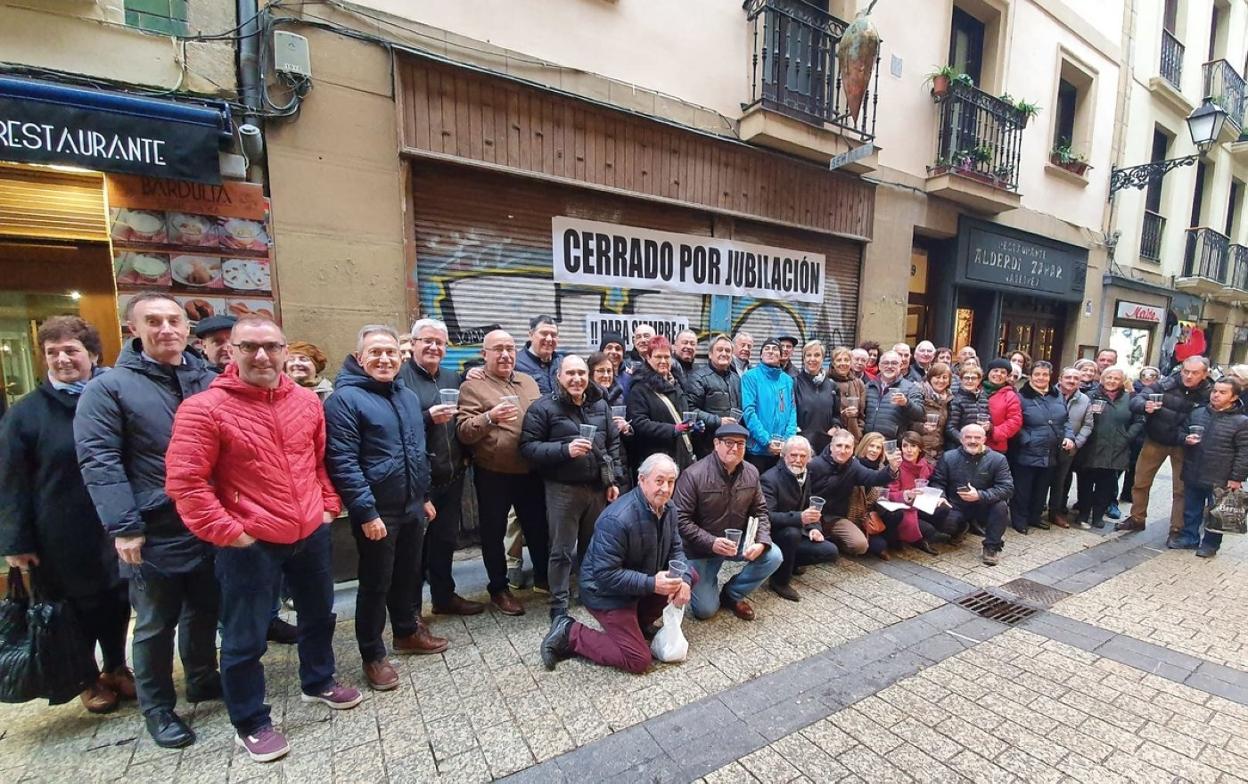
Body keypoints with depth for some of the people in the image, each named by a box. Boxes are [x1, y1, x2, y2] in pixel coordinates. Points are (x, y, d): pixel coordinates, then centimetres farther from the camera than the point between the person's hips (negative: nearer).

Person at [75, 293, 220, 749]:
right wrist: (123, 527, -17)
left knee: (205, 613, 20)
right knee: (155, 626, 12)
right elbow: (98, 461, -12)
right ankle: (158, 709, 31)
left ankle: (202, 680, 41)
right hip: (154, 535, -4)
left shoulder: (210, 382, 6)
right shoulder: (110, 387, -7)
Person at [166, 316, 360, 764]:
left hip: (311, 534, 6)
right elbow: (184, 482, -15)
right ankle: (250, 724, 33)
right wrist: (227, 532, -16)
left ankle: (317, 682, 46)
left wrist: (328, 506, 8)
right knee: (245, 638, 10)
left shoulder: (307, 401, 2)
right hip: (250, 543, -5)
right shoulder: (205, 408, -14)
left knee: (318, 614, 22)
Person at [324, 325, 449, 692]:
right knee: (375, 583, 8)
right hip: (377, 512, -7)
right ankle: (373, 655, 27)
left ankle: (407, 632, 41)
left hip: (412, 507, 7)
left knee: (409, 574, 21)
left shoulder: (408, 396, 10)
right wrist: (366, 512, -22)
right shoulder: (345, 399, -14)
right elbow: (343, 462, -19)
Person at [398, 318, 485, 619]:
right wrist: (428, 417, -24)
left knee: (446, 540, 18)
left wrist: (465, 455, 8)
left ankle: (444, 597, 35)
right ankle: (411, 608, 24)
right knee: (415, 544, 7)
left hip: (451, 477, 6)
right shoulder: (400, 376, -8)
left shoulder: (452, 378, 14)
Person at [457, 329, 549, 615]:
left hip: (530, 471, 5)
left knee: (538, 525, 18)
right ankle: (499, 588, 30)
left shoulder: (528, 381, 10)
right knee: (494, 532, 11)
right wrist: (489, 417, -31)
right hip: (493, 474, -4)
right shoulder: (472, 386, -6)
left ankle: (543, 575, 38)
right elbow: (464, 432, -15)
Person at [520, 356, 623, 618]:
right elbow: (528, 447, -14)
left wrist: (614, 480, 6)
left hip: (598, 488, 5)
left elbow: (614, 443, 12)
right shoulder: (543, 407, -10)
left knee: (594, 546, 19)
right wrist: (565, 450, -25)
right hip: (562, 490, -5)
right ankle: (559, 605, 20)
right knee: (562, 551, 4)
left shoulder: (600, 405, 7)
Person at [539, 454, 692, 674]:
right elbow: (606, 575, -30)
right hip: (606, 592, -8)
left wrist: (682, 580, -16)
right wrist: (651, 584, -33)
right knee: (639, 661, -10)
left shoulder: (668, 508, -5)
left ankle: (640, 620, 14)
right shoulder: (617, 520, -32)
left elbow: (675, 549, 3)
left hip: (643, 583, 8)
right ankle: (570, 633, 2)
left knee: (690, 576, 0)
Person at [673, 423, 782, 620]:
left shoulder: (751, 473, -5)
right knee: (705, 609, -9)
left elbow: (760, 511, 2)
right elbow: (680, 519, -21)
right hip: (702, 547, -5)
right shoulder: (694, 475, -22)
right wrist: (712, 542, -30)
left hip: (738, 540, 5)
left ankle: (732, 594, 9)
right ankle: (707, 581, 29)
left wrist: (762, 542, -16)